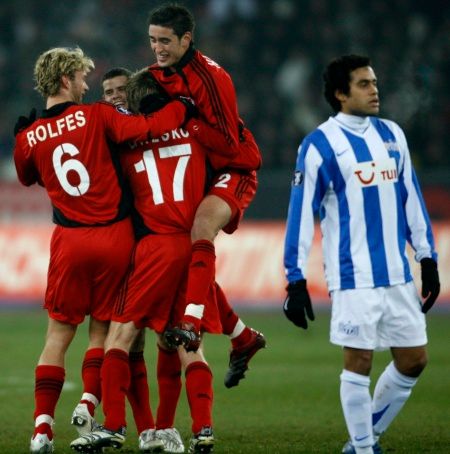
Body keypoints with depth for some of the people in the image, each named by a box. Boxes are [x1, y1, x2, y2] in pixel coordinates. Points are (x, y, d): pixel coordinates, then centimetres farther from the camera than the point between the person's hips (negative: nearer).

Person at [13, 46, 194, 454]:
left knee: (59, 334, 9)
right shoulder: (96, 116, -7)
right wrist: (182, 107, -1)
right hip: (115, 237, -1)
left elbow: (26, 177, 21)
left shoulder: (29, 137, 1)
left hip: (70, 241, 1)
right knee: (102, 330, 12)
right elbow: (145, 129, -15)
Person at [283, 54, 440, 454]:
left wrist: (427, 257, 14)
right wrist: (296, 281, -9)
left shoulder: (392, 135, 11)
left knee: (414, 360, 8)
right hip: (354, 280, -6)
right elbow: (301, 215, -6)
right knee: (359, 362, -4)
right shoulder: (320, 145, -6)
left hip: (398, 275, 6)